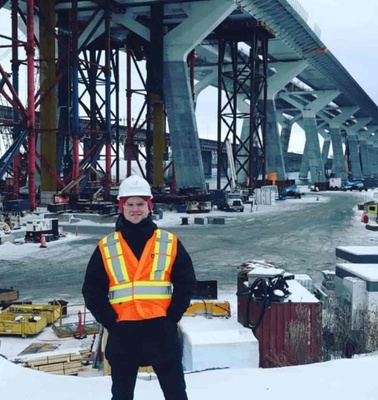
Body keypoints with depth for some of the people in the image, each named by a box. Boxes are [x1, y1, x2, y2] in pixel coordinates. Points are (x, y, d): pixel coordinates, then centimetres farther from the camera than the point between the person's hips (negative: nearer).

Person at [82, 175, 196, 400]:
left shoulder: (170, 243, 3)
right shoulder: (106, 248, 3)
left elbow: (186, 284, 2)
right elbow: (92, 291, 3)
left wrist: (170, 318, -6)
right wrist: (111, 322, -6)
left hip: (161, 331, 0)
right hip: (122, 333, 1)